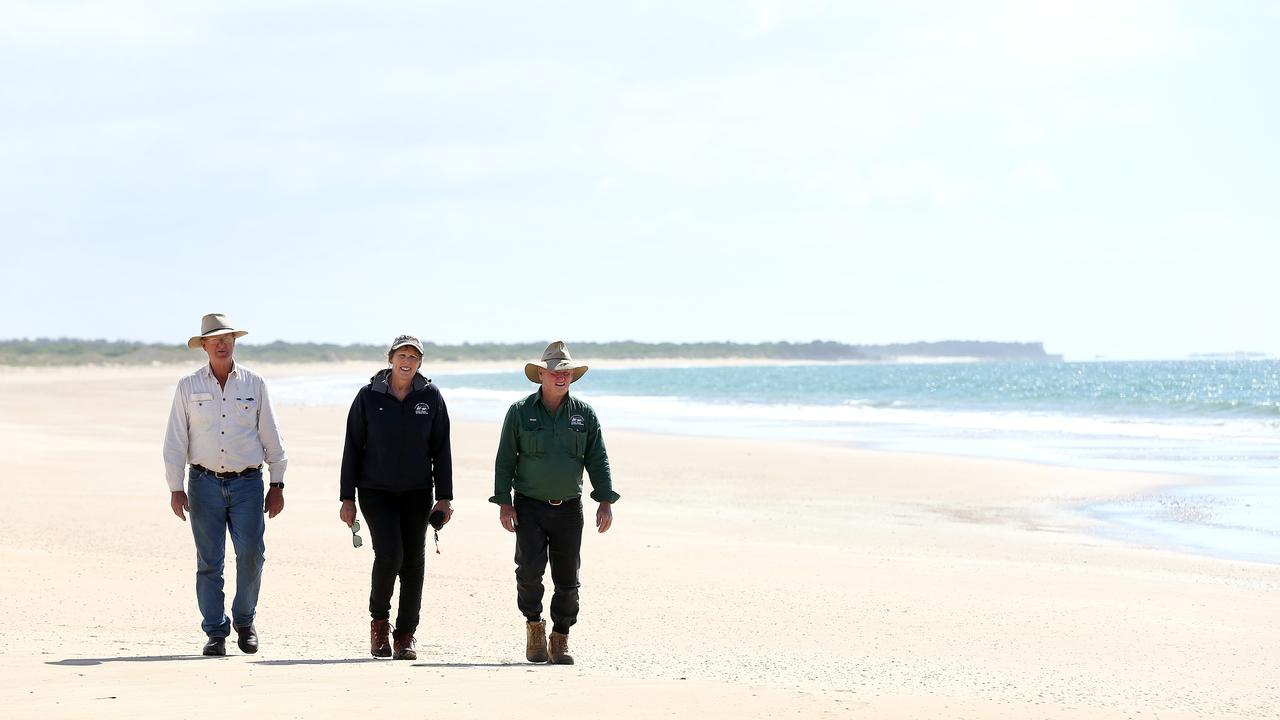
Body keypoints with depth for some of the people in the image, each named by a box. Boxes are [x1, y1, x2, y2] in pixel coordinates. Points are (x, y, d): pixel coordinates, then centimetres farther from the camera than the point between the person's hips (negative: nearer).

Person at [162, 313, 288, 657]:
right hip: (205, 483, 0)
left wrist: (277, 485, 6)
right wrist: (175, 489, -2)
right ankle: (216, 633, 7)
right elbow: (175, 441, 5)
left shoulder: (253, 384, 7)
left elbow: (271, 438, 10)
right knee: (209, 562, -1)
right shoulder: (188, 387, 5)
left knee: (251, 554, -9)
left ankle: (244, 620, 11)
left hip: (247, 484, 0)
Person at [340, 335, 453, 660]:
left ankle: (406, 634, 13)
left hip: (416, 493, 2)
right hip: (375, 490, -2)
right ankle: (379, 619, 7)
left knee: (413, 560, 2)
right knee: (389, 554, -17)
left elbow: (441, 450, 6)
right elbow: (353, 448, 2)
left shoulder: (431, 397, 2)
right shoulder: (369, 396, -2)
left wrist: (444, 497, 1)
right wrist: (347, 497, -1)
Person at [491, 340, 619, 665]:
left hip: (569, 507, 2)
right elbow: (505, 459, 3)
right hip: (530, 505, -2)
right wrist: (503, 502, -4)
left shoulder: (584, 414, 5)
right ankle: (534, 624, 6)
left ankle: (560, 639, 16)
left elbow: (597, 460, 7)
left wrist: (606, 501, -2)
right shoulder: (520, 412, 1)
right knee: (530, 568, -17)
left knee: (568, 578, 3)